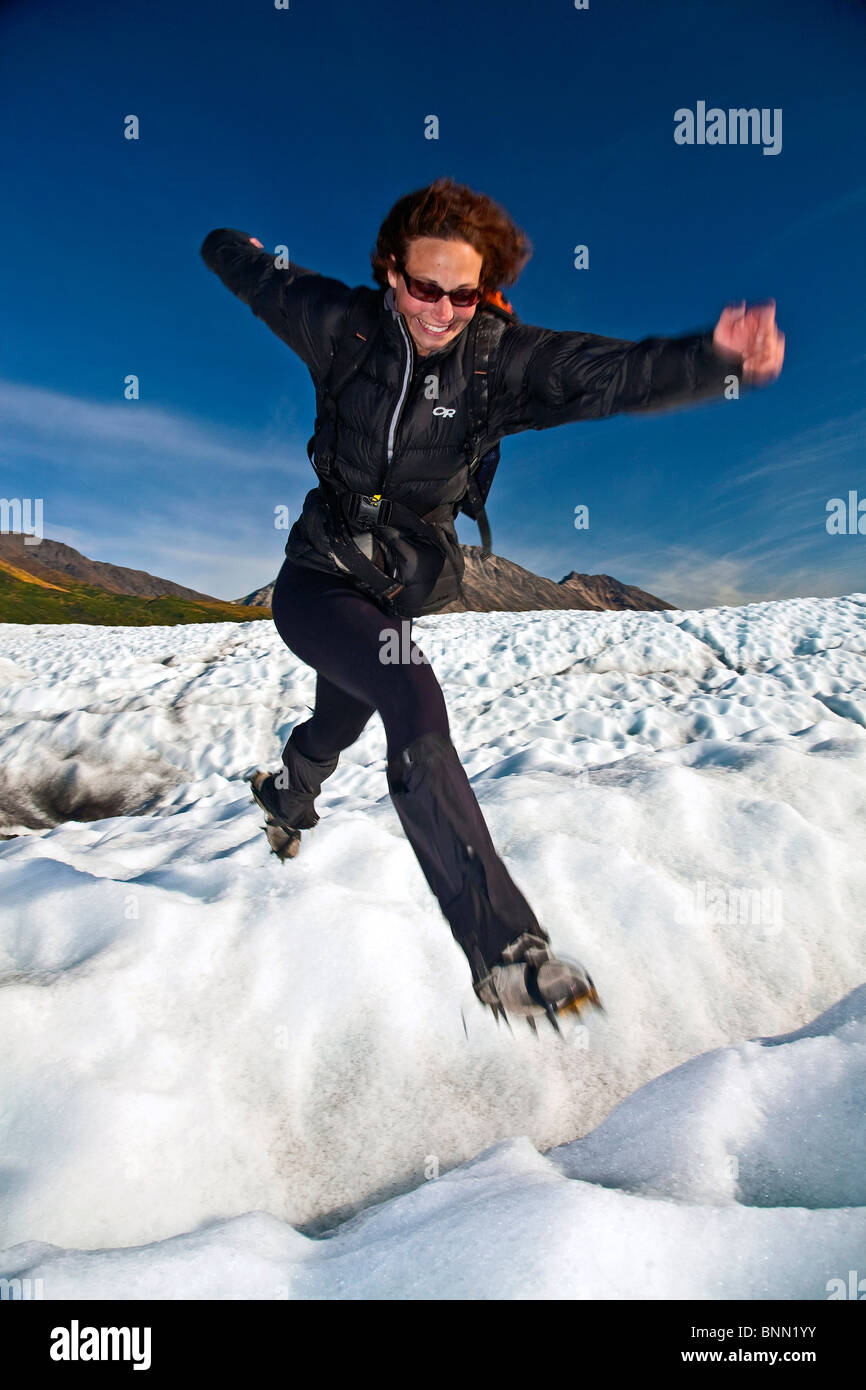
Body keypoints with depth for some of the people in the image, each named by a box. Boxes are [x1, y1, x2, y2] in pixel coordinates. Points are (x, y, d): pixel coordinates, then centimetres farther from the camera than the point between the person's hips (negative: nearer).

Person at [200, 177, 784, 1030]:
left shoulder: (503, 359, -11)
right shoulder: (341, 325, -11)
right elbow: (260, 275, 7)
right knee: (414, 703, -30)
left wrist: (714, 357, -43)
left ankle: (285, 796, 63)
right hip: (316, 581, -3)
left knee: (337, 724, 24)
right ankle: (503, 948, -28)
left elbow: (618, 372, -25)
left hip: (406, 590, 3)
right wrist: (226, 245, 30)